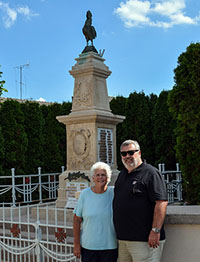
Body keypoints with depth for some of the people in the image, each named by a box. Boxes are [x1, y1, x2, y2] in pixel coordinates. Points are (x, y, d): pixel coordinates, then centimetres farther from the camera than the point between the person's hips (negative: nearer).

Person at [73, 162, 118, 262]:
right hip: (88, 246, 0)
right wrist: (76, 244, 0)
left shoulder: (113, 193, -3)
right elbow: (77, 220, 1)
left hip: (110, 246, 0)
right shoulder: (84, 194, -2)